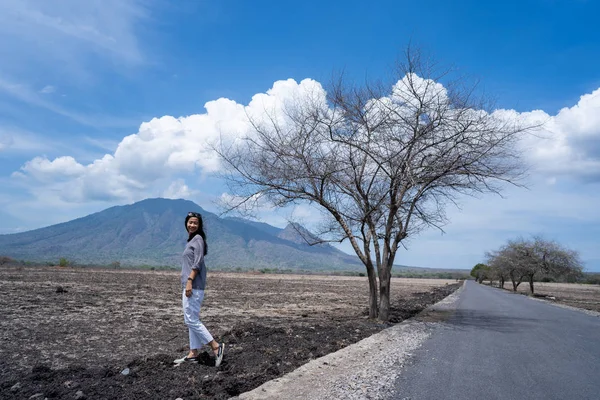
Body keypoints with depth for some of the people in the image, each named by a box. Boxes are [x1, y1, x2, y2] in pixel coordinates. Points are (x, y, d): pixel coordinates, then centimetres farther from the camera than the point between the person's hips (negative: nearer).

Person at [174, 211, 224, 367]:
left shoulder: (198, 239, -7)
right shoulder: (191, 240, 19)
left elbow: (197, 263, -17)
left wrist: (189, 281, -24)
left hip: (194, 286, -10)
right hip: (190, 285, 10)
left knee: (191, 320, -10)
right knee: (192, 320, 11)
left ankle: (216, 346, -7)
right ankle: (193, 353, 16)